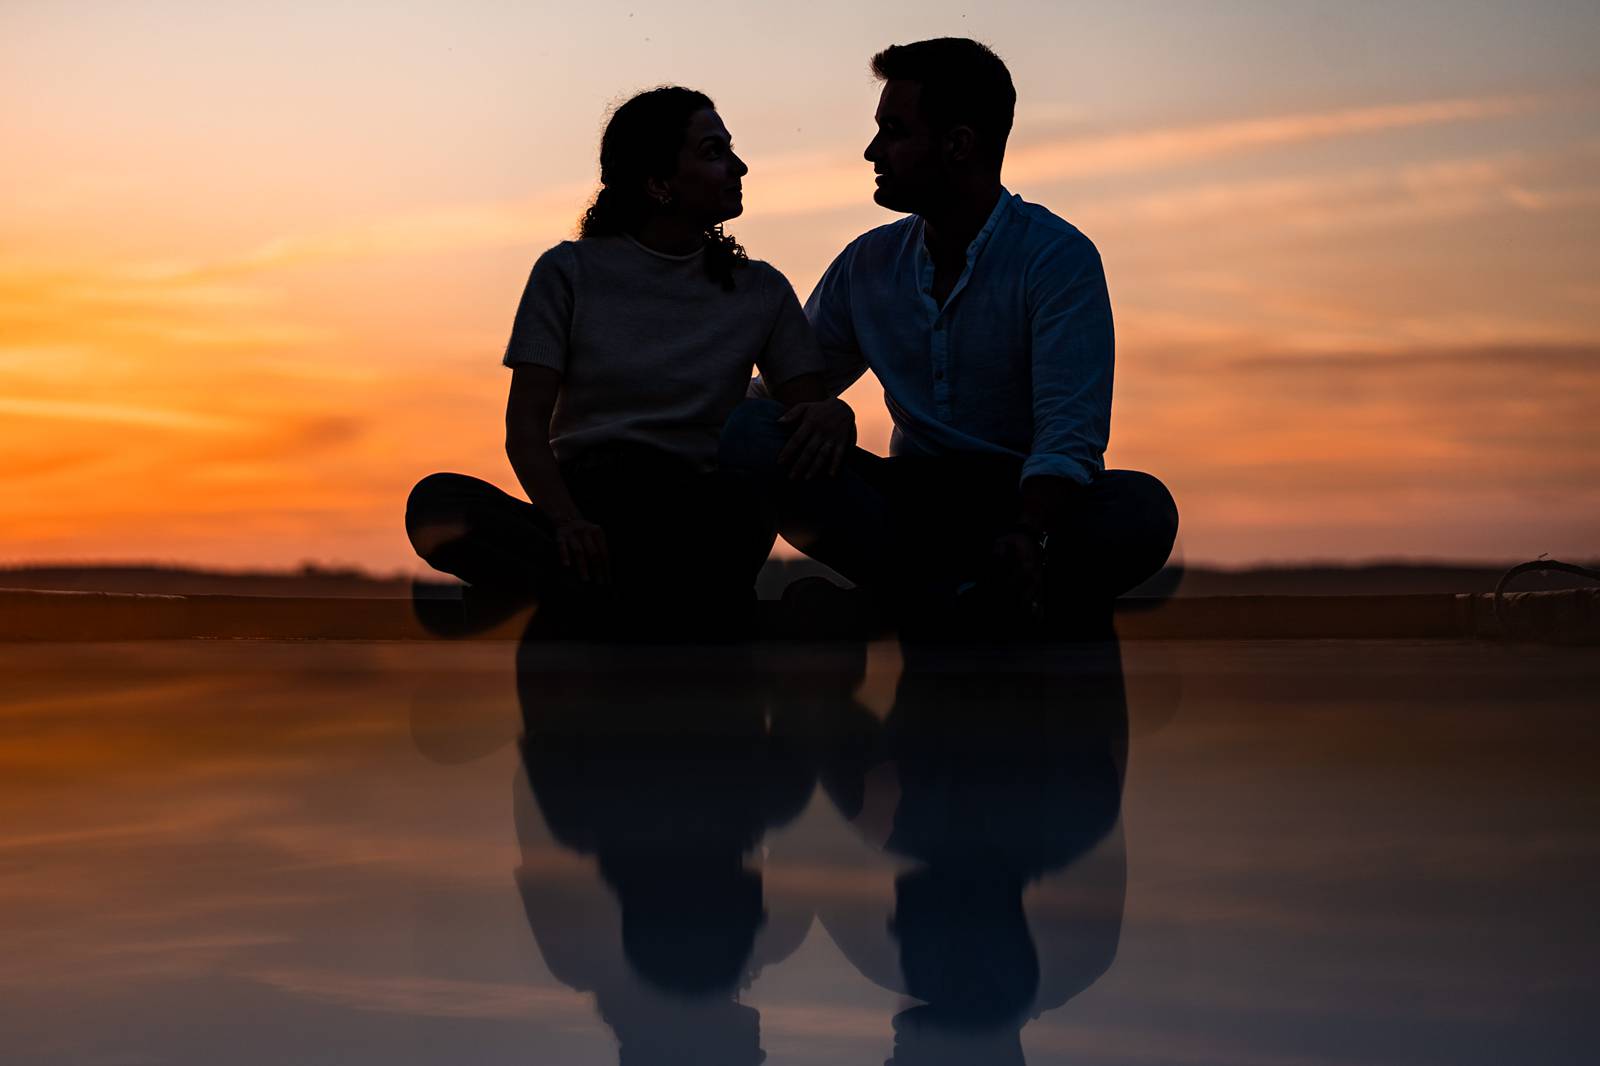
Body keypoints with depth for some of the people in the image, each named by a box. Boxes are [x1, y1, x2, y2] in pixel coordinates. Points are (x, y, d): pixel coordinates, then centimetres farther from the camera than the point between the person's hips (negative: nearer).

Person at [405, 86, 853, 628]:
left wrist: (831, 416, -18)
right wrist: (566, 521, -20)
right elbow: (526, 425, 1)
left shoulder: (762, 292, 16)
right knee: (436, 502, -32)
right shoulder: (571, 272, 10)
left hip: (697, 521, 0)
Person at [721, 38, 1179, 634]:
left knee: (1142, 510, -35)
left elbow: (1069, 434, -17)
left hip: (1031, 503, -4)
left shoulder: (1058, 257, -7)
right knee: (749, 436, -21)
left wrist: (1031, 538, -38)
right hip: (911, 503, 4)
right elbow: (781, 391, 13)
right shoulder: (867, 266, 8)